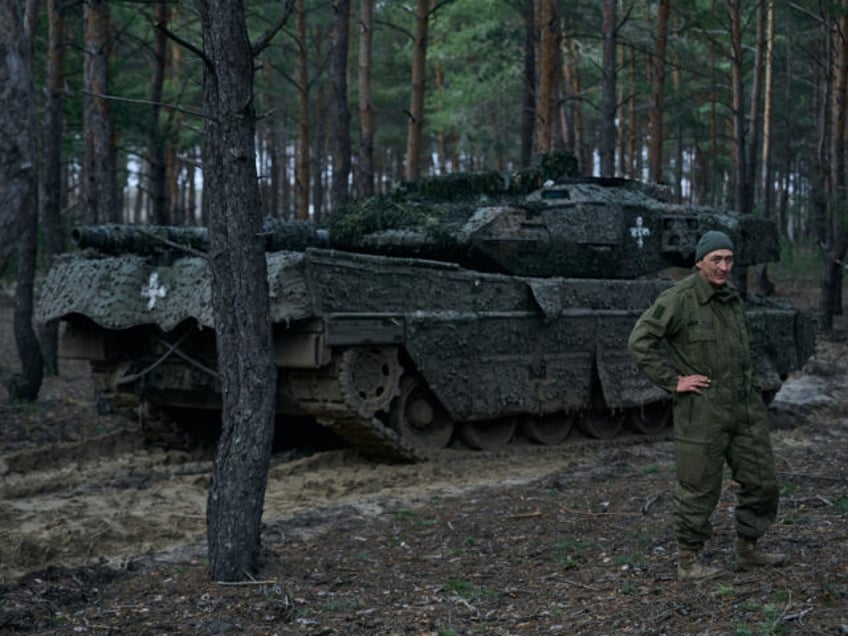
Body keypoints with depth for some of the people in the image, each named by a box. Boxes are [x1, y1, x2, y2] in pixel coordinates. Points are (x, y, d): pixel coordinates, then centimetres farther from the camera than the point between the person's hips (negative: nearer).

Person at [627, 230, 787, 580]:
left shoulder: (731, 296, 10)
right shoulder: (679, 298, -14)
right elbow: (640, 341, -19)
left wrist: (746, 375, 16)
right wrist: (672, 381, -18)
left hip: (744, 407, 7)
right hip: (702, 410, -7)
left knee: (761, 482, 11)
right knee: (699, 488, 1)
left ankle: (747, 549, 28)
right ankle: (688, 561, 16)